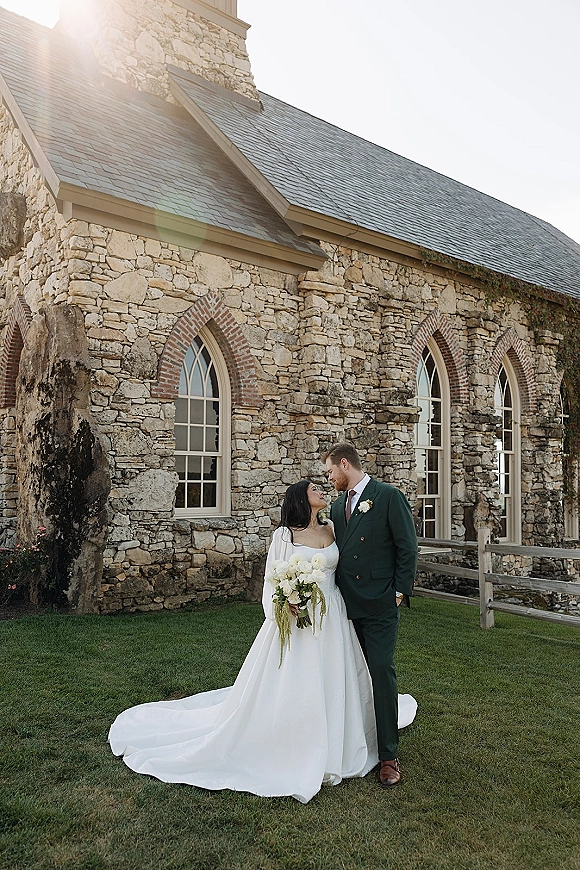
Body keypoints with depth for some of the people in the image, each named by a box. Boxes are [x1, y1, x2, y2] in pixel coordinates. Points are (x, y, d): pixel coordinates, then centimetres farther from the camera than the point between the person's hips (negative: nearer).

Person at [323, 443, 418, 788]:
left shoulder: (390, 497, -6)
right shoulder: (337, 506, 13)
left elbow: (408, 548, -7)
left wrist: (401, 592, -9)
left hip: (380, 606, -6)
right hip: (346, 605, 6)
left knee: (382, 673, -4)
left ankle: (389, 755, 8)